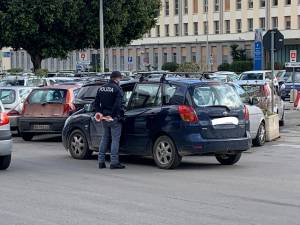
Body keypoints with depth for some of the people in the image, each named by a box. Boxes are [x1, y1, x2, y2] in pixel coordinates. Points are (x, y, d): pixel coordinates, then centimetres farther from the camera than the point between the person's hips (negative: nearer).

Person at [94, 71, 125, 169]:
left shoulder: (101, 88, 11)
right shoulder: (117, 89, -13)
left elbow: (96, 103, 12)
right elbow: (118, 105, -22)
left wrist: (99, 112, 6)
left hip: (104, 117, 7)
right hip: (114, 118, -7)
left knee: (105, 138, 16)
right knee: (115, 139, -2)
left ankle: (101, 161, 15)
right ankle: (114, 162, -3)